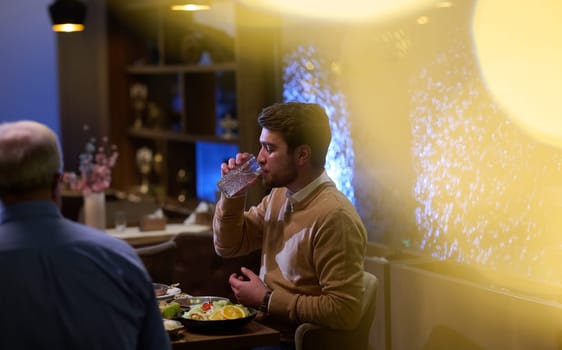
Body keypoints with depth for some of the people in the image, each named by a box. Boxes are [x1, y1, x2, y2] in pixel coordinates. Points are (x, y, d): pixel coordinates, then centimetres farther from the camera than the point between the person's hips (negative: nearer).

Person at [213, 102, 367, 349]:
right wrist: (233, 195, 0)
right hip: (263, 330, 8)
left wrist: (266, 300, -17)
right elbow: (228, 246, 17)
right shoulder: (279, 196, 6)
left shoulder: (334, 216, -22)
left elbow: (344, 312, -25)